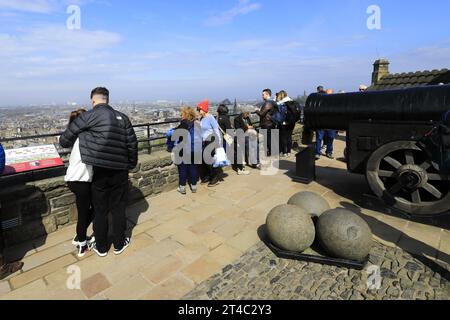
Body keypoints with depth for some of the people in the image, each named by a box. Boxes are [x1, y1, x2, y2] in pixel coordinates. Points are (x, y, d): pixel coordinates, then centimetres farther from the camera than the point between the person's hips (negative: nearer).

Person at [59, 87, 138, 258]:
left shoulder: (88, 116, -5)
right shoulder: (122, 117, 5)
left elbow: (65, 139, -1)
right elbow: (132, 143, 3)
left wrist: (66, 143, 22)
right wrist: (131, 164, 13)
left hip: (99, 172, -2)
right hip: (120, 171, 3)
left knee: (100, 210, 12)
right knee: (118, 209, 14)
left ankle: (101, 247, 27)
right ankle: (119, 244, 27)